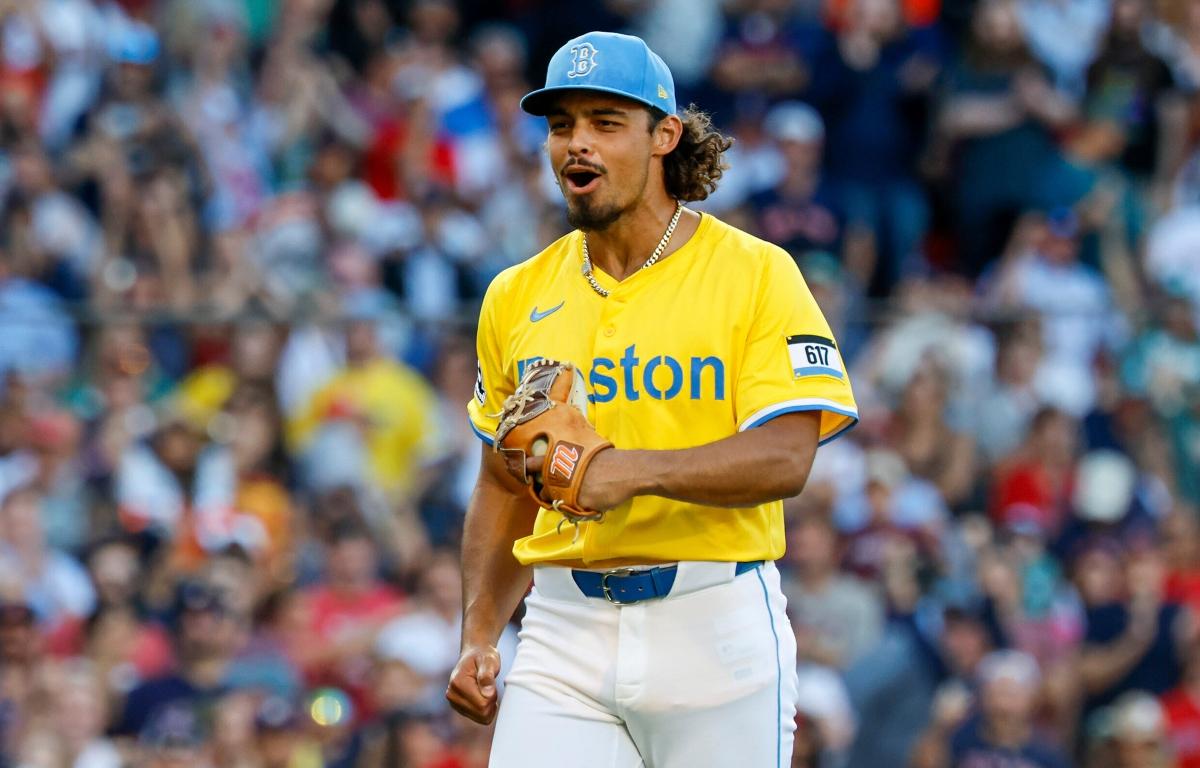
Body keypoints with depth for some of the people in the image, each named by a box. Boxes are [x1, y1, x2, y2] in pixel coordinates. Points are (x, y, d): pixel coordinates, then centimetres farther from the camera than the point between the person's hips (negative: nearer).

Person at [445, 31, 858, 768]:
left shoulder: (755, 274, -2)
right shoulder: (518, 297, 12)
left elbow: (785, 459, -13)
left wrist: (636, 471, -28)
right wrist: (479, 637, 8)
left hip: (716, 625, -3)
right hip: (563, 632, 3)